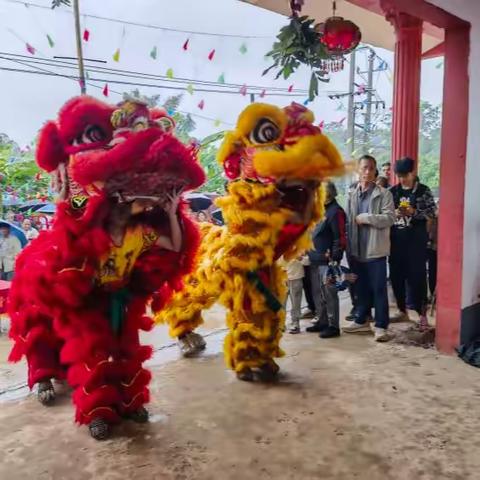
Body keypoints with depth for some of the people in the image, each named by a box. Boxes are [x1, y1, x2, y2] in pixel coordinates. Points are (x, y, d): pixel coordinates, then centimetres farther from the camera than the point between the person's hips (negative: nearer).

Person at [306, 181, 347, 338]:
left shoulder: (335, 211, -12)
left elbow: (340, 238, -17)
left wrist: (334, 257, -19)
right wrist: (310, 253, 16)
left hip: (327, 261, -9)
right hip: (316, 260, 9)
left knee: (329, 293, -3)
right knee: (317, 293, 16)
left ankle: (333, 326, 6)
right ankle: (322, 321, 27)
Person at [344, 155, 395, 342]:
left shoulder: (384, 194, -3)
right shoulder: (352, 195, 11)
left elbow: (390, 218, -14)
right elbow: (348, 222, 9)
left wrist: (365, 218, -16)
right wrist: (348, 247, 3)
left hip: (375, 249, -5)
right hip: (357, 250, 5)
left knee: (379, 289, 1)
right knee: (361, 288, 15)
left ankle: (381, 326, 9)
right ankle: (361, 321, 28)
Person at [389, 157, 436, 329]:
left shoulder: (423, 191, 0)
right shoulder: (392, 191, 9)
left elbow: (432, 212, -4)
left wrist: (414, 212, -18)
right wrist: (394, 213, -10)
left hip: (416, 237, -4)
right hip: (396, 237, 4)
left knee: (417, 275, -4)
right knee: (396, 275, 7)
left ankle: (422, 314, 5)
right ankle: (402, 310, 21)